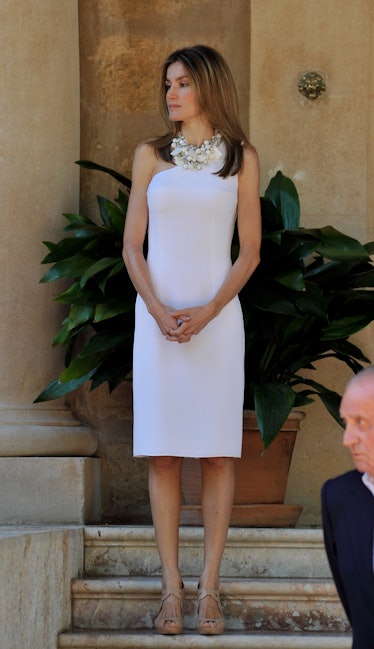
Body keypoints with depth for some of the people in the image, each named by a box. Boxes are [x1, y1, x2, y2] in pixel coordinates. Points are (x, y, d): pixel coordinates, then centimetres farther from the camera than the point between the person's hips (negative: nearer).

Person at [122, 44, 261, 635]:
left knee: (217, 451, -2)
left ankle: (209, 586, 2)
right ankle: (172, 586, 2)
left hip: (217, 315, -1)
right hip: (157, 315, 1)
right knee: (163, 452, -2)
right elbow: (132, 245, 6)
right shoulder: (151, 156, 10)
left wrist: (208, 311, -11)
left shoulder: (240, 159, 6)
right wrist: (158, 310, -10)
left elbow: (249, 251, 3)